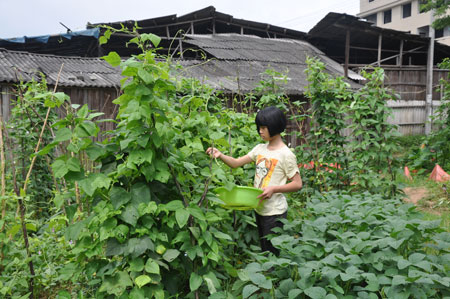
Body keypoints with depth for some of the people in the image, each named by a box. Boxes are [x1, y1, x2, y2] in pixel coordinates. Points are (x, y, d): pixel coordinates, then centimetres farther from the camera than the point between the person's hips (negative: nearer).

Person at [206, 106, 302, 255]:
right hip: (259, 208, 7)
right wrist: (220, 155, -14)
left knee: (271, 251, 2)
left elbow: (297, 184, -13)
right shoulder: (260, 149, 5)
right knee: (263, 249, 19)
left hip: (274, 212, -7)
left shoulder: (285, 154, -14)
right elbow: (236, 163, 3)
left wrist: (274, 188, -24)